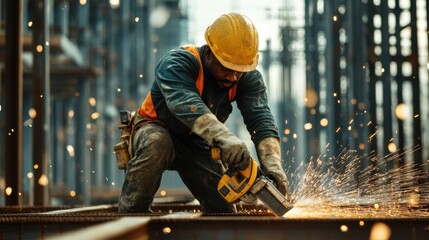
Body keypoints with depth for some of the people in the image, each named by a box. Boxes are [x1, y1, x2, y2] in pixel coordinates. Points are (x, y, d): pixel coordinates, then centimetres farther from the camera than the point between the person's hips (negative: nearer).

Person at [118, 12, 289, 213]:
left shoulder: (248, 78, -16)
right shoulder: (177, 63, -30)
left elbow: (261, 120, -28)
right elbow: (184, 101, -50)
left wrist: (272, 164, -47)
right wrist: (224, 136, -65)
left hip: (198, 144, 4)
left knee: (223, 206, -5)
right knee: (157, 145, -38)